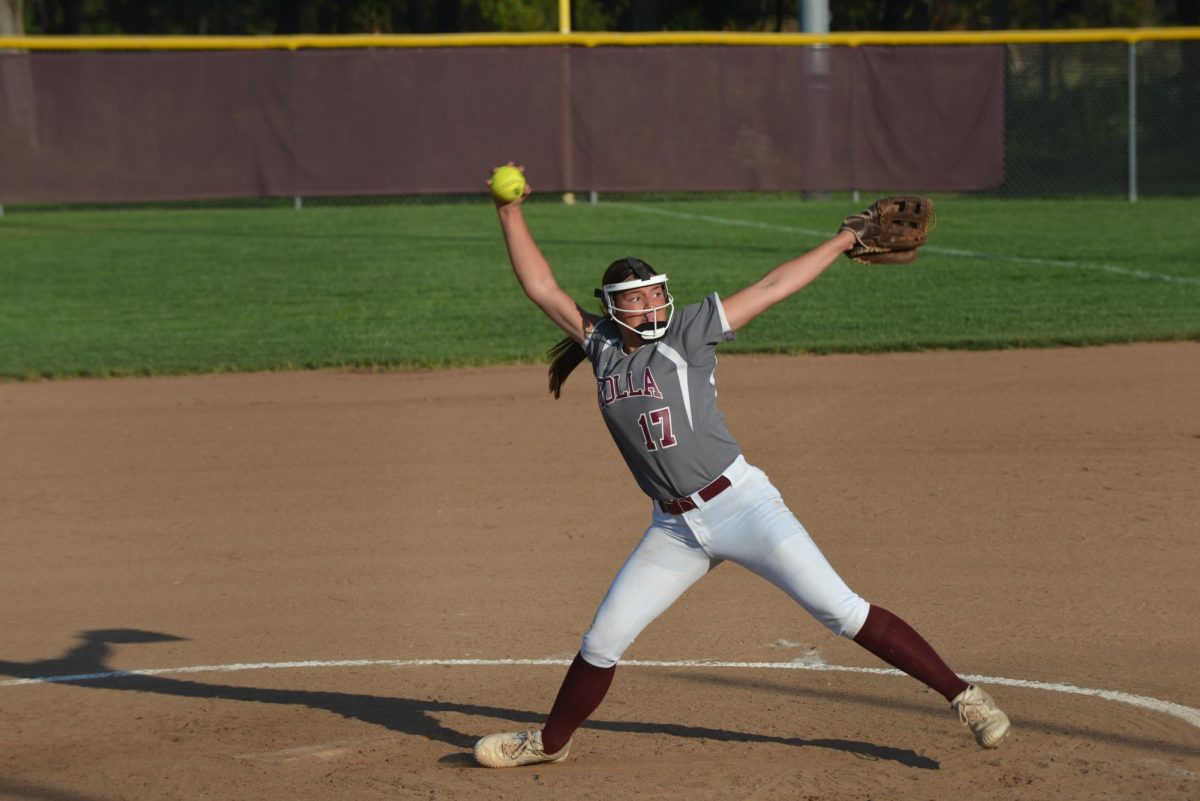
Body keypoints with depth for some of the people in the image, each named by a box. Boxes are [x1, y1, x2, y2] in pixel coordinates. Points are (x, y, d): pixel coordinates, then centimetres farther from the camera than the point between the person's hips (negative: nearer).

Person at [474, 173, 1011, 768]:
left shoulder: (688, 331, -2)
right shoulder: (602, 345, 9)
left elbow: (773, 287, 0)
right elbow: (542, 288, 9)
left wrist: (845, 242, 0)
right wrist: (510, 214, 2)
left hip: (740, 502, -4)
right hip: (674, 530, 4)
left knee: (843, 612, -9)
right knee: (602, 641, 6)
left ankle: (962, 696, -6)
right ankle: (551, 741, 28)